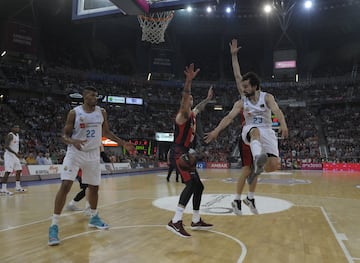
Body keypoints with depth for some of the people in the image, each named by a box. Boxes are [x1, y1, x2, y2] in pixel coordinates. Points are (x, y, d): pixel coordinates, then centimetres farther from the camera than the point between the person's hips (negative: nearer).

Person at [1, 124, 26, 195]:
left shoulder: (17, 135, 12)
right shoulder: (10, 135, -16)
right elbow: (6, 146, -25)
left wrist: (18, 152, 12)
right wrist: (15, 153, -31)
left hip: (15, 155, 9)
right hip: (9, 155, -9)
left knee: (19, 170, 11)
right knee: (8, 172, -13)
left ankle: (18, 187, 20)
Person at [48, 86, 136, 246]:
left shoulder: (102, 112, 0)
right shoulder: (74, 113, -10)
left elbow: (106, 132, 12)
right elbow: (65, 135, -6)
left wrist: (123, 143, 6)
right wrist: (73, 141, -29)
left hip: (93, 154, 4)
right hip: (75, 153, -4)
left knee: (94, 187, 11)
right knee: (65, 186, -15)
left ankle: (93, 218, 33)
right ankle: (54, 226, -7)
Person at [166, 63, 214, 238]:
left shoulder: (192, 114, 19)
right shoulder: (183, 114, -8)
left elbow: (199, 107, 43)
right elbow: (184, 97, -28)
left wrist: (208, 98, 53)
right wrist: (189, 80, -42)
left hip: (185, 153, 10)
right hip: (179, 153, -10)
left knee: (198, 186, 12)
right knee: (192, 183, -24)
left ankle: (196, 221, 23)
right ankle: (175, 222, -26)